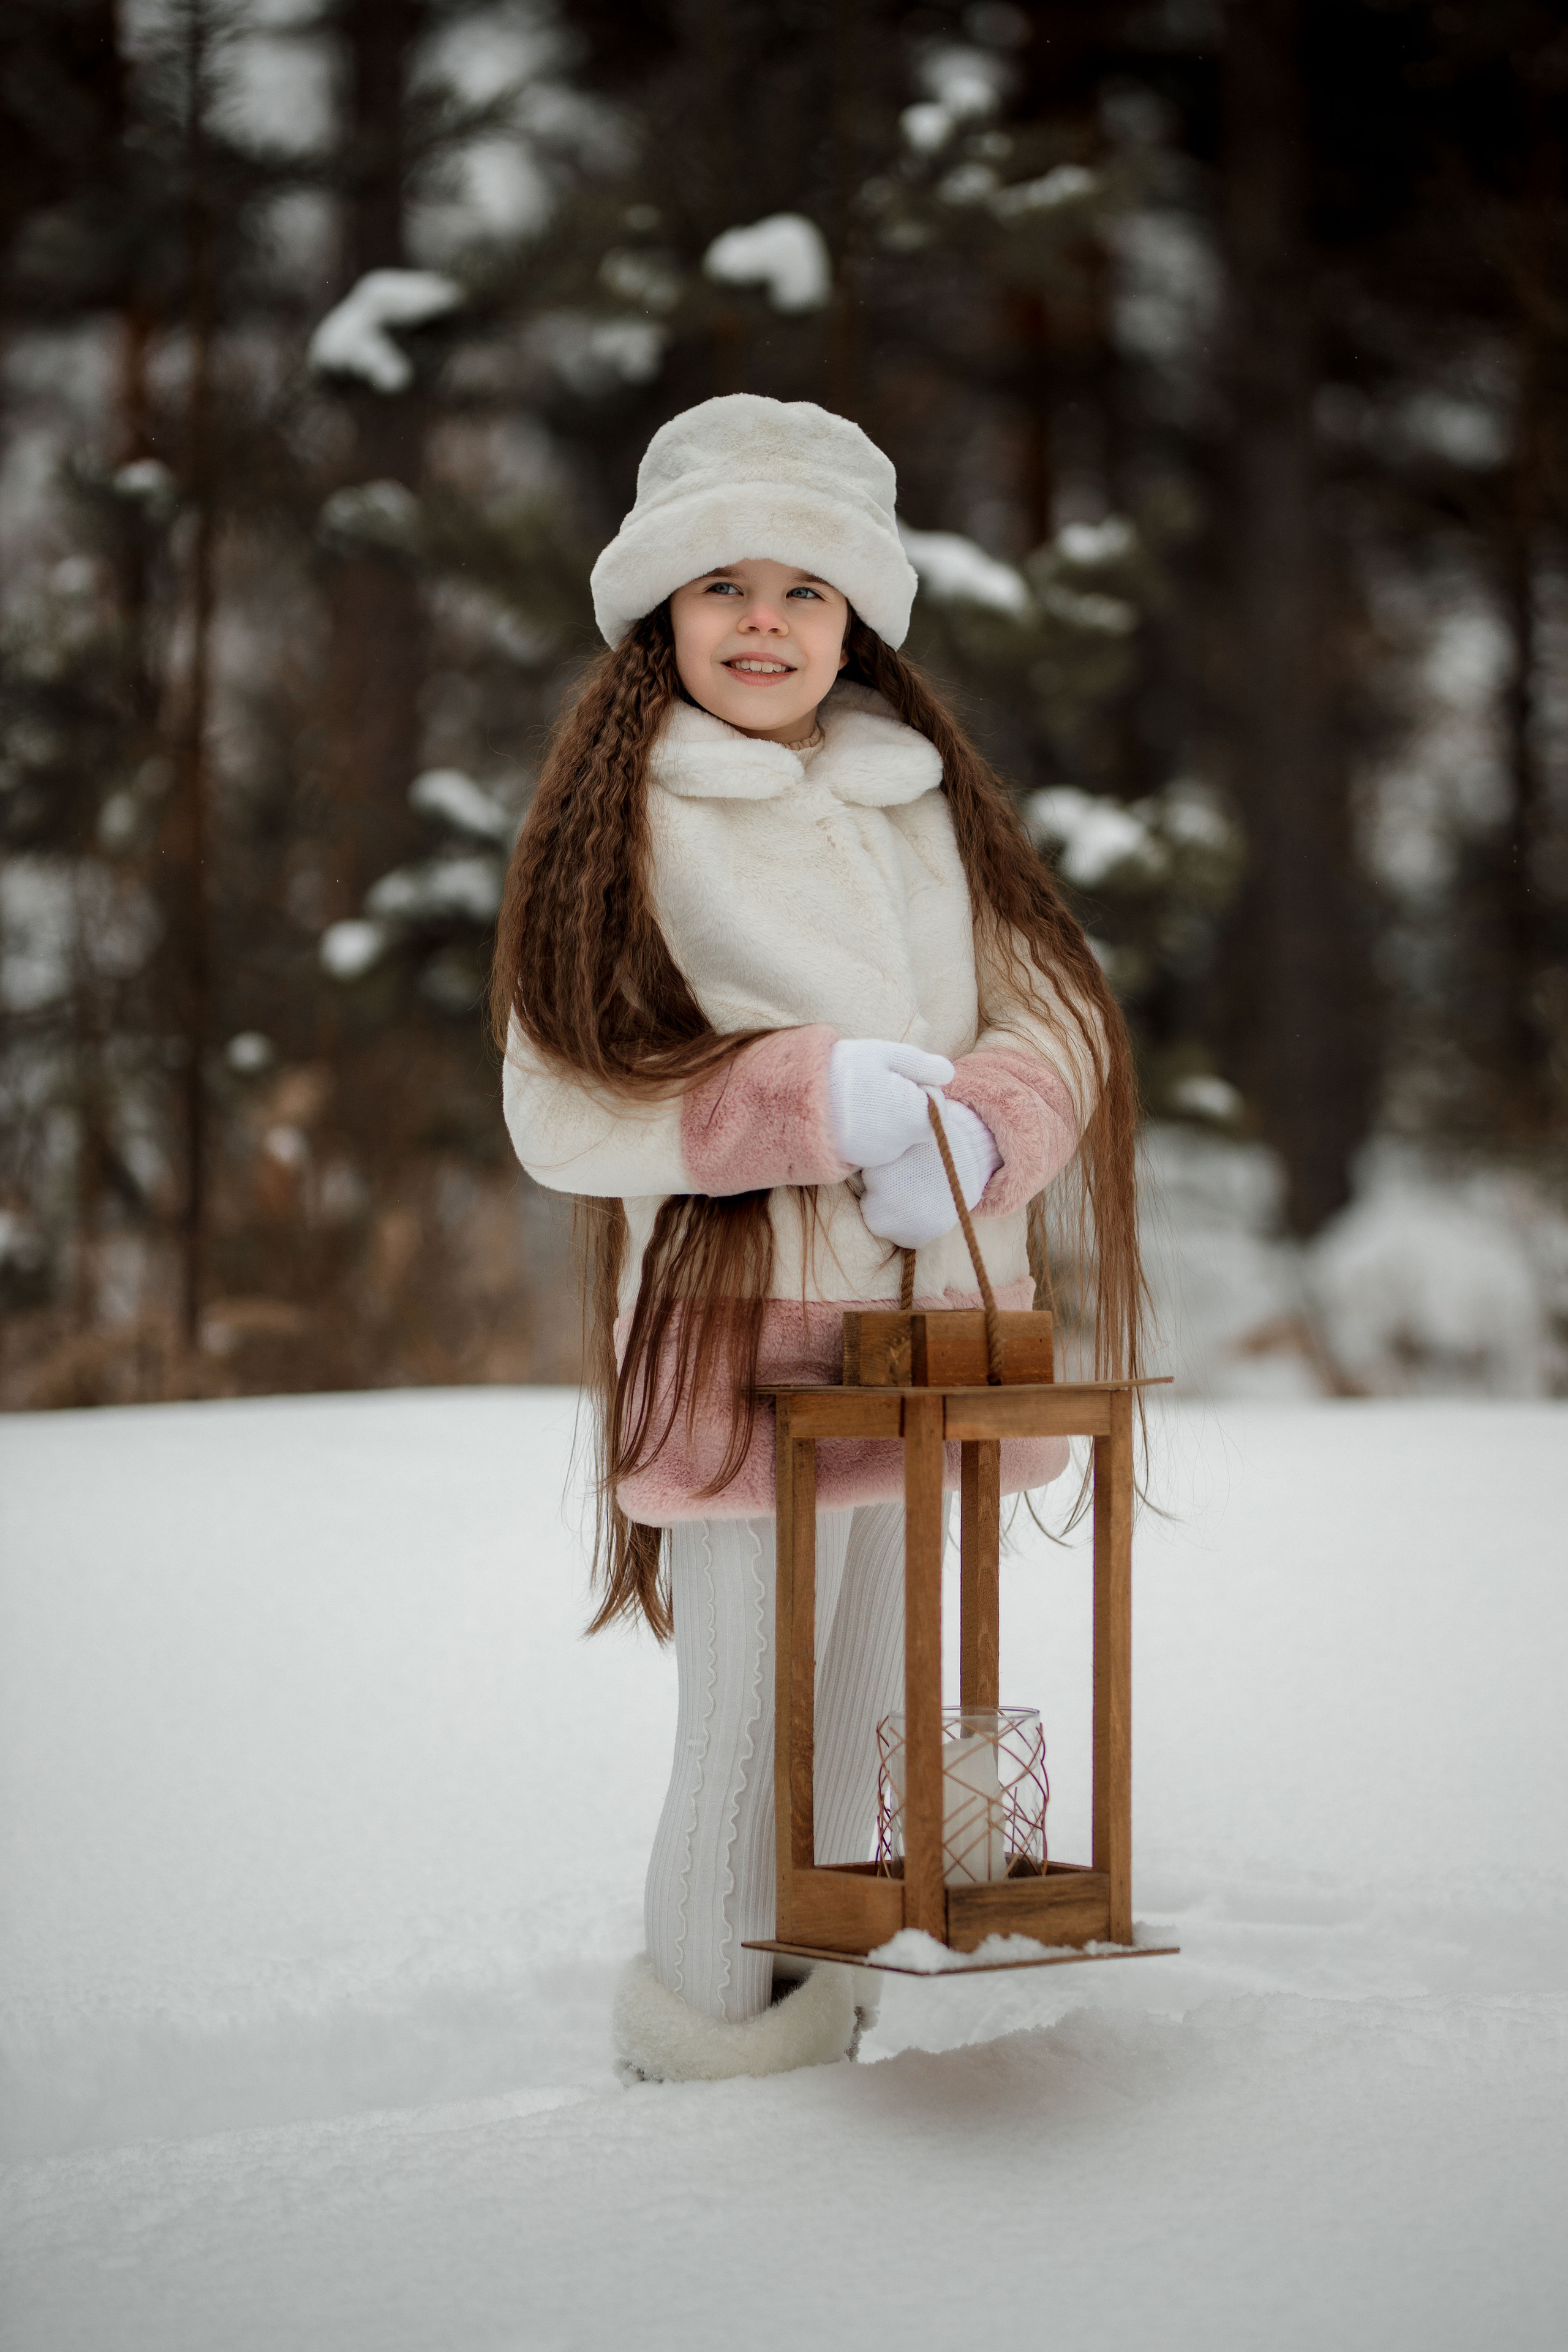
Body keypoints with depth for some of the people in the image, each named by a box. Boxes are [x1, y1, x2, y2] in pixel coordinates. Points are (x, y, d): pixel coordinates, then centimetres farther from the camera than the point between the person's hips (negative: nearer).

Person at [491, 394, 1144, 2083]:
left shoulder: (928, 798, 14)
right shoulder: (622, 821, 0)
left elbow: (1055, 1016, 9)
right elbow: (560, 1110, -6)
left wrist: (973, 1137, -14)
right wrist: (813, 1096, -18)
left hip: (925, 1321, 5)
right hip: (741, 1327, -5)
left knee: (866, 1718, 12)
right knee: (750, 1730, -4)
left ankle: (818, 2035, 24)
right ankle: (710, 2051, 11)